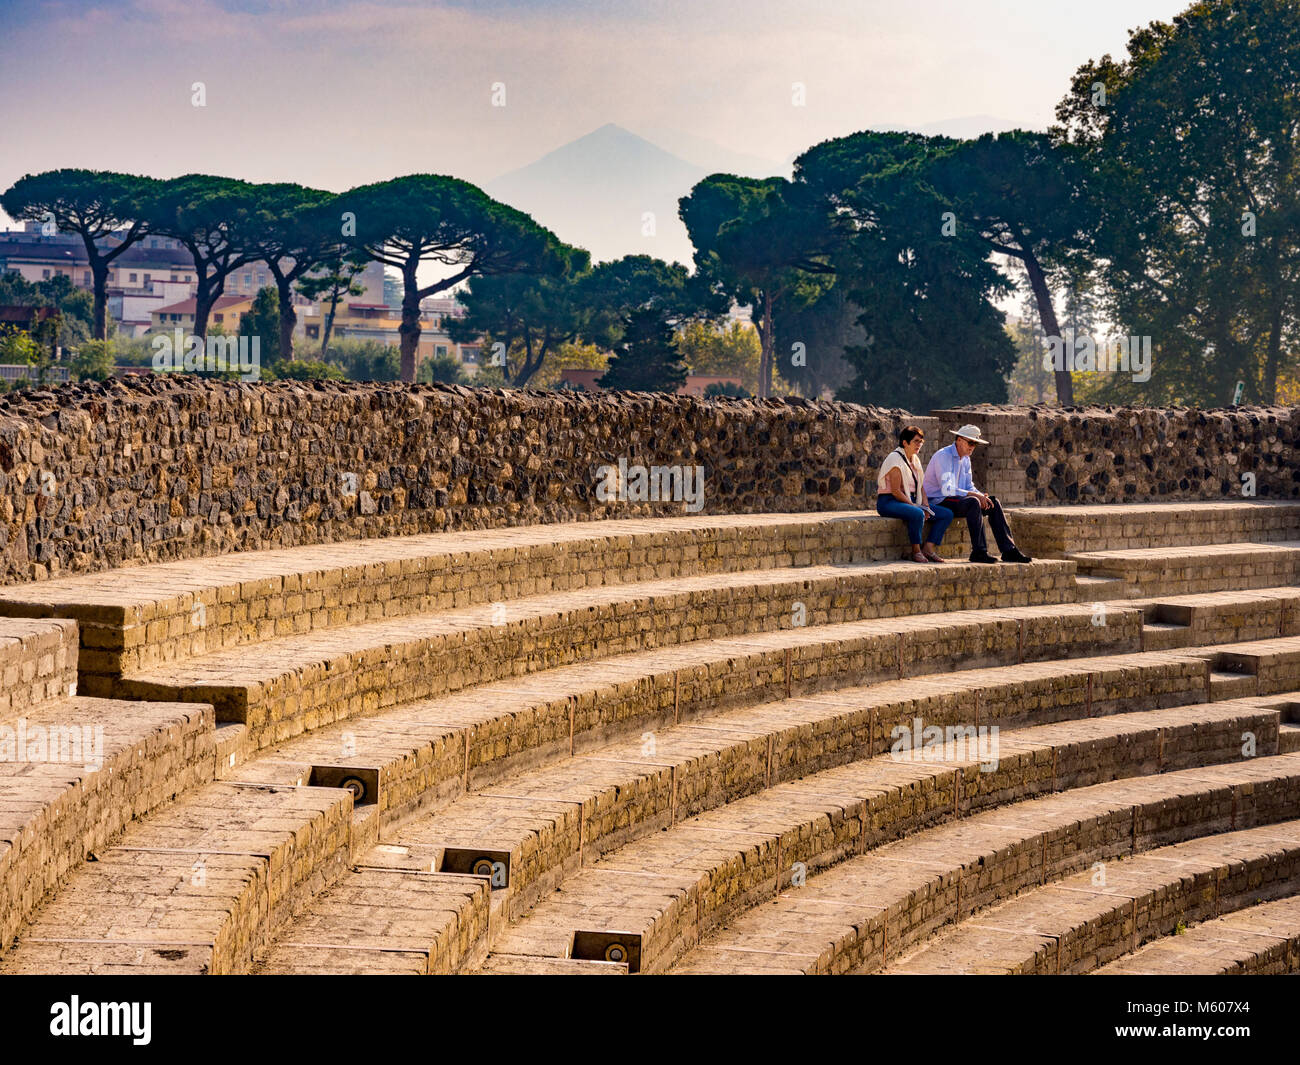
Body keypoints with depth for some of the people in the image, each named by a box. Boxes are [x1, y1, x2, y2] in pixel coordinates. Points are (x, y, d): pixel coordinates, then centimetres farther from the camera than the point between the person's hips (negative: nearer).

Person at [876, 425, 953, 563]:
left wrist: (925, 505, -2)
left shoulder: (915, 460, 14)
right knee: (917, 514, -39)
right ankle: (916, 551, -23)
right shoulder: (895, 458, -14)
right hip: (889, 502, -9)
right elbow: (895, 491, -19)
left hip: (912, 501, 9)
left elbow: (920, 487, 15)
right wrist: (914, 505, -20)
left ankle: (928, 548, -11)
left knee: (947, 514, -2)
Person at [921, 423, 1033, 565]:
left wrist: (981, 496, -7)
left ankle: (1008, 550, -10)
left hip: (956, 499, 9)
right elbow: (946, 489, -26)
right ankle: (978, 552, -32)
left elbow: (969, 487, 16)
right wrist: (974, 495, -28)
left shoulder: (965, 459, 13)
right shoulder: (943, 456, -16)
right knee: (973, 503, -34)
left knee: (993, 502, -5)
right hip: (938, 502, -9)